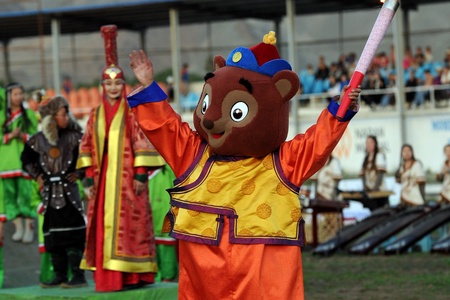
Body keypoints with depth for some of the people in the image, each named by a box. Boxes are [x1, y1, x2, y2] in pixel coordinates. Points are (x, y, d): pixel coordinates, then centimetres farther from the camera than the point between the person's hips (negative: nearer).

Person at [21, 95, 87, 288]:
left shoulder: (74, 136, -3)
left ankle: (78, 276, -6)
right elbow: (27, 159, 20)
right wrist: (37, 176, 12)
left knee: (72, 233, -9)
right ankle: (60, 276, 14)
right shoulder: (38, 139, 5)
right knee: (53, 235, 6)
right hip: (50, 193, 4)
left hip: (68, 191, -4)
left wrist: (79, 173, -3)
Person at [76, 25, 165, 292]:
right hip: (104, 179, 5)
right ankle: (109, 277, 8)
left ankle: (133, 276, -1)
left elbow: (143, 144, -6)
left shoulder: (132, 113, -2)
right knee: (105, 226, 4)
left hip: (127, 178, -5)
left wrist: (140, 174, -13)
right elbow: (88, 147, 12)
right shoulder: (96, 115, 12)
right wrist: (89, 177, 5)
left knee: (129, 225, -5)